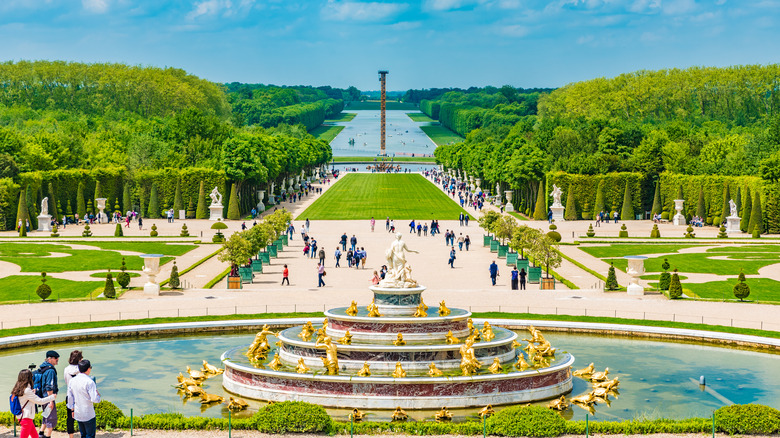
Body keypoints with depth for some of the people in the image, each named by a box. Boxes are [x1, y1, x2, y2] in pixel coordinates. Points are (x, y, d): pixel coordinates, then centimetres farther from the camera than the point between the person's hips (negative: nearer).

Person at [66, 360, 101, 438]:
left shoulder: (72, 381, 3)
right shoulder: (89, 382, -18)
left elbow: (70, 397, 12)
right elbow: (94, 399, -21)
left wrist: (72, 410, 22)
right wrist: (98, 395, 0)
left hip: (78, 414, 6)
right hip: (88, 414, -6)